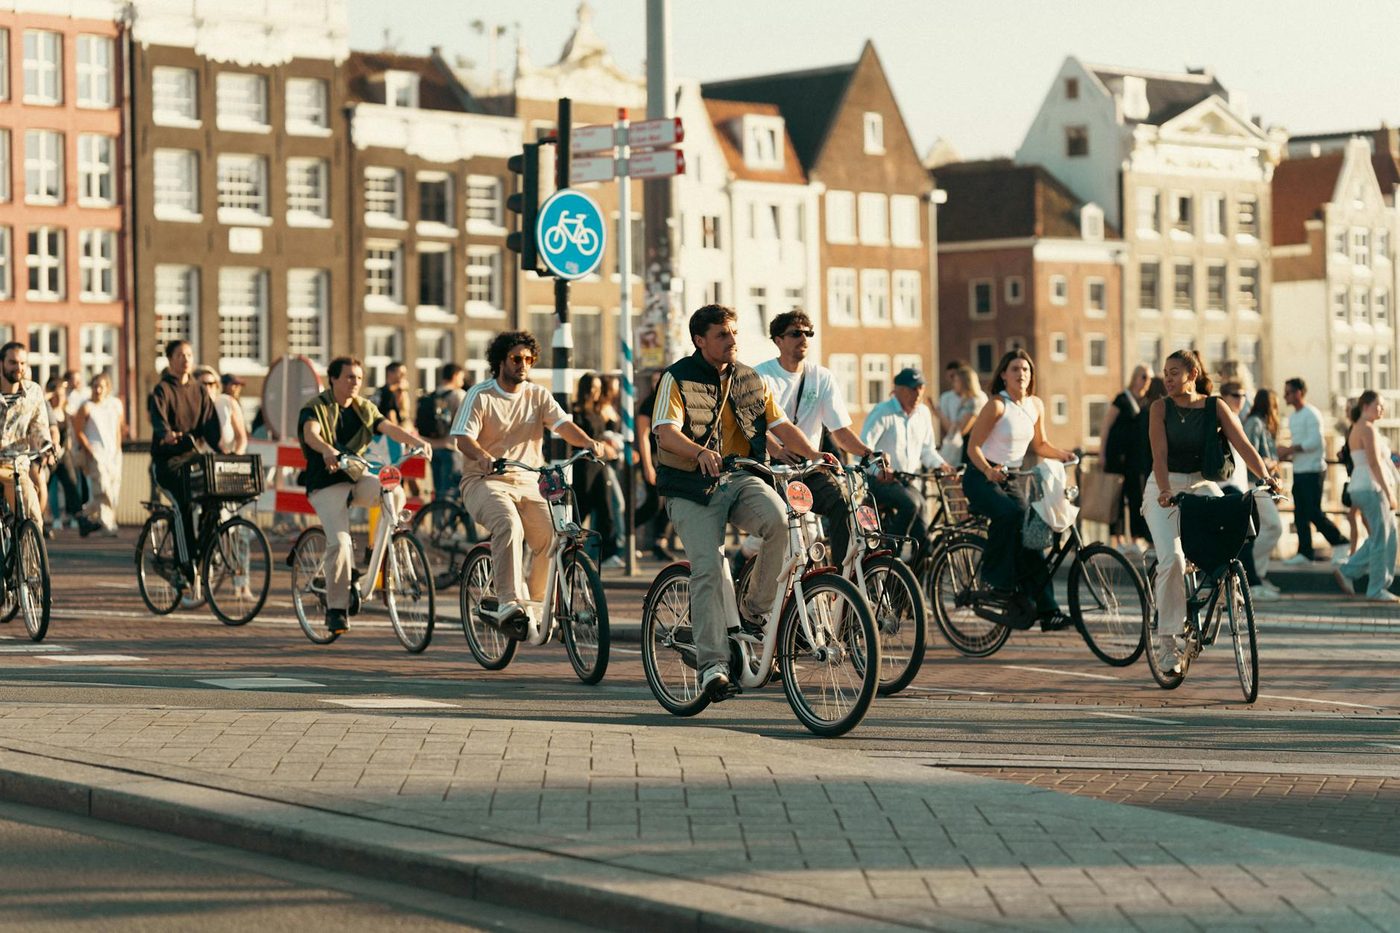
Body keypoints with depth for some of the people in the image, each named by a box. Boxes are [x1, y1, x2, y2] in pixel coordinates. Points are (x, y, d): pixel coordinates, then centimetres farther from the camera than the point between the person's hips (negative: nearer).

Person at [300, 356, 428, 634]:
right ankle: (335, 608, -10)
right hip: (326, 484, -4)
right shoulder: (316, 408, -5)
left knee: (395, 493, -26)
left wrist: (418, 442, -26)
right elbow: (310, 434, -26)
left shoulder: (364, 409, 10)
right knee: (339, 542, -21)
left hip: (357, 478, 4)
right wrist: (327, 450, -49)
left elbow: (390, 428, -6)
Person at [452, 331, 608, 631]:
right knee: (509, 526, -33)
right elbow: (464, 438, -13)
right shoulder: (480, 396, -2)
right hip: (485, 482, -4)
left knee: (552, 536, -15)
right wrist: (485, 458, -36)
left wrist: (587, 442, -27)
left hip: (527, 484, 4)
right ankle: (510, 603, -36)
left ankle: (536, 602, 8)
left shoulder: (538, 395, 9)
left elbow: (563, 424, -6)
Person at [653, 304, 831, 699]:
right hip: (693, 488, -4)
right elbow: (666, 431, -18)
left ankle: (754, 609, -9)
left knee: (780, 520, -27)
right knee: (708, 569, -18)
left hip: (742, 480, 4)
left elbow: (781, 425, 9)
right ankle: (712, 664, -15)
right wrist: (700, 452, -38)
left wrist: (813, 454, -11)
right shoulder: (678, 378, -3)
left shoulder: (750, 380, 13)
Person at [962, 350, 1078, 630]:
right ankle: (998, 577, -19)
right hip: (981, 477, -6)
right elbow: (973, 446, -15)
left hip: (1009, 479, 6)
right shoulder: (997, 405, -13)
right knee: (1010, 513, -34)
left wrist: (1061, 454, -3)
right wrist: (989, 470, -32)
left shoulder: (1036, 405, 6)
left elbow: (1039, 445, 17)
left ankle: (1046, 609, -4)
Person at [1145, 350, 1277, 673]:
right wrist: (1165, 491, -31)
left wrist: (1266, 477, -26)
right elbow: (1160, 455, -14)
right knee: (1172, 559, -19)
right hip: (1165, 488, -1)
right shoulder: (1161, 408, -5)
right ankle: (1167, 635, -9)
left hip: (1201, 485, 2)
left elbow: (1243, 445, -10)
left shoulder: (1216, 407, -3)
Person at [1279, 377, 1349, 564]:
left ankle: (1340, 542, 3)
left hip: (1313, 470, -9)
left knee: (1313, 512, -10)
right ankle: (1305, 552, 9)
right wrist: (1286, 453, 4)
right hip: (1298, 470, 9)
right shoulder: (1292, 417, 17)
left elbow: (1314, 441, -20)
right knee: (1300, 514, 6)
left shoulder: (1311, 414, -11)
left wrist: (1290, 449, -18)